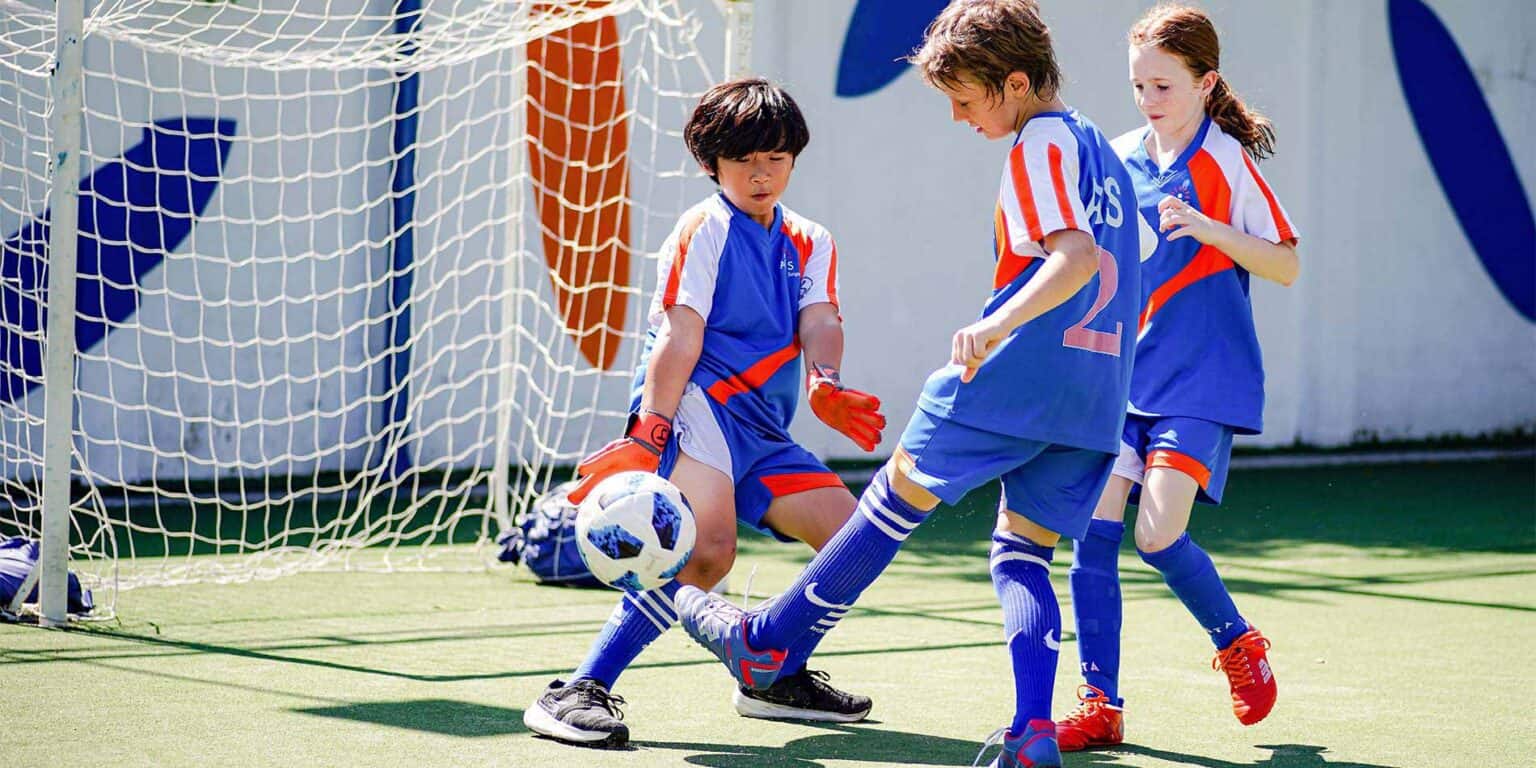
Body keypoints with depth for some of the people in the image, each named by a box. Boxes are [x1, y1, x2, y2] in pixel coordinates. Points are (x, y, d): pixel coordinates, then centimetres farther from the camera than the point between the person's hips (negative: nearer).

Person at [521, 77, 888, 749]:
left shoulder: (811, 245, 18)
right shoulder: (707, 228, -2)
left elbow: (819, 324, 0)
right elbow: (681, 337, -12)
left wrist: (825, 388, -23)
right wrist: (648, 435, -23)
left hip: (759, 431, 8)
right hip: (695, 404, -8)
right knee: (709, 547, -29)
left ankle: (780, 680, 23)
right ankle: (577, 694, -30)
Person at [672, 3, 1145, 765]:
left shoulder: (1038, 145, -8)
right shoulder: (1097, 145, 19)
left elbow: (1078, 254, -23)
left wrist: (997, 324, -36)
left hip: (1012, 377, -8)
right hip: (1095, 399, 8)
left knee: (898, 497, 5)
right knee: (1022, 555, 11)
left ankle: (763, 643, 16)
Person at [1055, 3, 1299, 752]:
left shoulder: (1227, 161, -6)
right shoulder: (1118, 159, 8)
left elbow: (1286, 265, -8)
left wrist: (1209, 228, -21)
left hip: (1201, 381, -5)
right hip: (1122, 376, 5)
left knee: (1157, 532, -15)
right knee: (1094, 529, -7)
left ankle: (1238, 643, 13)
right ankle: (1100, 704, 1)